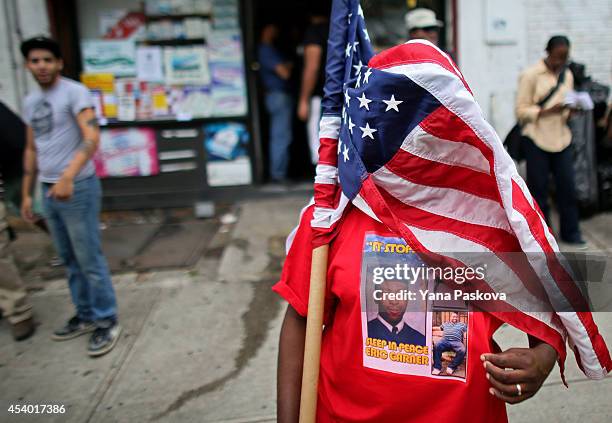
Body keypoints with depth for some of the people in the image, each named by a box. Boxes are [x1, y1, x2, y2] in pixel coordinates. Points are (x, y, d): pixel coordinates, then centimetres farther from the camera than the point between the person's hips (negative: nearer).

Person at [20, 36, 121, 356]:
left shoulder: (74, 92, -10)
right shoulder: (29, 102, 14)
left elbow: (92, 138, -23)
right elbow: (31, 150, 19)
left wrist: (68, 177, -34)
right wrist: (26, 193, 17)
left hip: (77, 188, -7)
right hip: (49, 191, 7)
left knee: (89, 260, -2)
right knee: (69, 259, 14)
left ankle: (107, 321, 10)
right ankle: (86, 315, 27)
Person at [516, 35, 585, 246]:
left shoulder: (567, 75, 12)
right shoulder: (530, 75, -6)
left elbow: (568, 108, 19)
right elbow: (521, 110, -9)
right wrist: (547, 111, -22)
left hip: (561, 138, 5)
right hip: (536, 139, -5)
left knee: (567, 186, 5)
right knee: (538, 188, 3)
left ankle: (570, 232, 20)